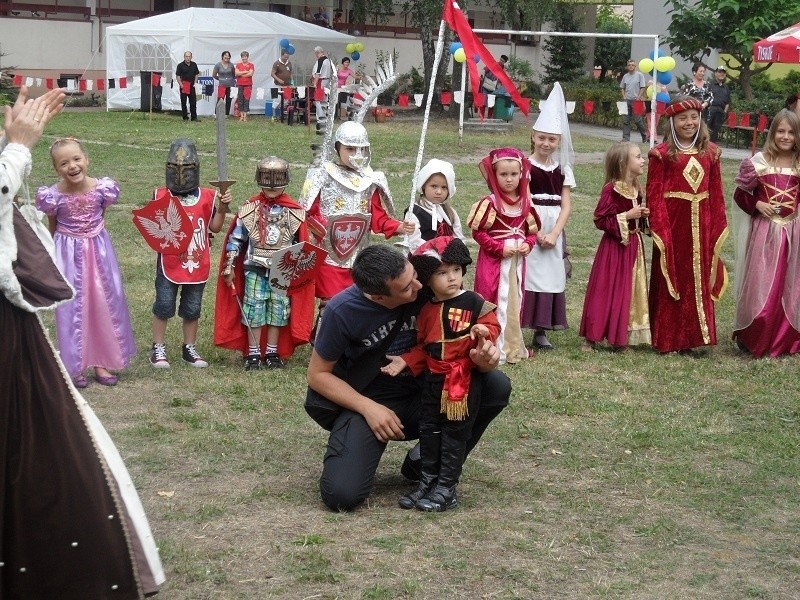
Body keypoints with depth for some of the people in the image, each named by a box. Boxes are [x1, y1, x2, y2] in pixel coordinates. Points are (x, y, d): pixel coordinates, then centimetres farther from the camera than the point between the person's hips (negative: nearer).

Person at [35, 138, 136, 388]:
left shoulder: (102, 189, -14)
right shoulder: (53, 196, -17)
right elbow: (52, 228, 2)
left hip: (99, 251, 2)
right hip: (68, 255, -2)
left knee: (104, 304, 8)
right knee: (72, 308, 4)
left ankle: (101, 363, 22)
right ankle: (76, 366, 16)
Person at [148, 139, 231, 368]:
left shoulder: (207, 197, 3)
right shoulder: (161, 196, -3)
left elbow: (215, 227, 4)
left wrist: (222, 208, -8)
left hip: (198, 263, 2)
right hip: (169, 262, -2)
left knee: (192, 309, 13)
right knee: (163, 306, 3)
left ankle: (189, 348, 26)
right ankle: (158, 349, 16)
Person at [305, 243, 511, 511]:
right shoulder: (343, 311, -20)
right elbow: (318, 374, -7)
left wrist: (481, 360, -26)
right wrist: (368, 408, -19)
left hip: (422, 394, 3)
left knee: (496, 387, -20)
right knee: (341, 494, -25)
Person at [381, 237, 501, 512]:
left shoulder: (474, 302, -9)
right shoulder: (426, 311, 7)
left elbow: (492, 325, -8)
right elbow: (422, 347, 14)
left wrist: (485, 332, -29)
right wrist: (405, 361, 2)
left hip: (464, 380, -5)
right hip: (433, 379, 6)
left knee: (454, 433, 1)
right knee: (429, 430, 12)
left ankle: (446, 489, 10)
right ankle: (427, 482, 24)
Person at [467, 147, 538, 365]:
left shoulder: (525, 203, 4)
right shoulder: (490, 203, -13)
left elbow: (532, 231, 13)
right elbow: (477, 231, -12)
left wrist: (528, 244, -8)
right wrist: (499, 247, -17)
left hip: (517, 261, 6)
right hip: (494, 261, -5)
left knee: (515, 303, 13)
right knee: (495, 303, 0)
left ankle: (513, 346, 25)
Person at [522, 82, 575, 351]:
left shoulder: (562, 169, 8)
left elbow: (566, 205, 3)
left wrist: (553, 234, -9)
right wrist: (537, 231, -15)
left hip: (554, 231, 4)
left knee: (551, 276, 5)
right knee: (526, 275, -6)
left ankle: (541, 331, 13)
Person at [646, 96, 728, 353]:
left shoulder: (709, 152, 8)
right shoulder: (662, 153, -4)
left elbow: (716, 193, 9)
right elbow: (654, 194, -7)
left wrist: (717, 226, 5)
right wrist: (659, 228, -13)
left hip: (701, 223, 4)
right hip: (672, 223, -4)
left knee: (699, 280, 9)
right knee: (672, 280, 4)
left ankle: (694, 336, 19)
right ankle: (668, 338, 12)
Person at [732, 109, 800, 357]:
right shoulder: (760, 161, -4)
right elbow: (740, 194, 1)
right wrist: (757, 205, -13)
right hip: (763, 230, -3)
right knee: (759, 285, -1)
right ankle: (751, 339, 12)